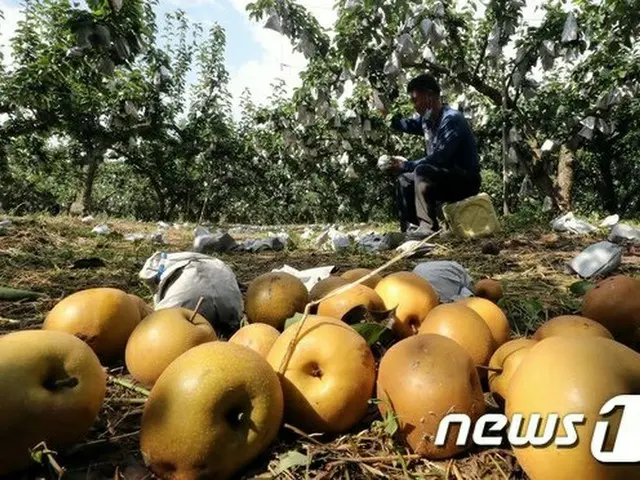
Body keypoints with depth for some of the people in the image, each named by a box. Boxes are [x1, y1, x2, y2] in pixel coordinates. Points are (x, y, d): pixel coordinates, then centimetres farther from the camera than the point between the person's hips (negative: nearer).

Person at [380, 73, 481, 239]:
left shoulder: (451, 119, -22)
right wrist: (387, 114, 6)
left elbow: (438, 159, -29)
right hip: (444, 178, 10)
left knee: (422, 172, -31)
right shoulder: (427, 118, 5)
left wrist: (405, 165, -21)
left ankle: (428, 227, -30)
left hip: (466, 180, -9)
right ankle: (410, 229, 6)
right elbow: (408, 125, 24)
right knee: (404, 180, 12)